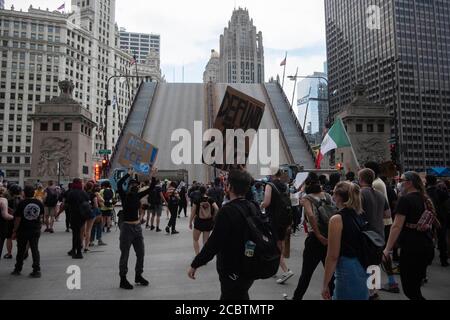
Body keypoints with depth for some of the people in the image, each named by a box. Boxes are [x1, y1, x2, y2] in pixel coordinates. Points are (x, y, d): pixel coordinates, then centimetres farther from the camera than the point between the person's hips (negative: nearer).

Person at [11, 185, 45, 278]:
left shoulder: (22, 203, -14)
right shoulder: (39, 203, -6)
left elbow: (18, 218, -12)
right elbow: (41, 215, 6)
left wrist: (15, 231, -4)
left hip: (23, 231, -2)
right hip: (36, 230, 2)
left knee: (21, 251, 14)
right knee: (35, 250, 8)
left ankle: (17, 269, 27)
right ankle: (37, 270, 6)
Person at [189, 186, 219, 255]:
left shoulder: (196, 201, -7)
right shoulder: (211, 200, -4)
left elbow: (193, 213, -3)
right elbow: (217, 209, -15)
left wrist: (190, 222, 6)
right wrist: (213, 216, 0)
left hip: (199, 221, -2)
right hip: (209, 222, 2)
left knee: (195, 239, 14)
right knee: (206, 240, 13)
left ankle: (197, 255, 5)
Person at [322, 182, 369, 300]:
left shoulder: (337, 219, -14)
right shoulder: (360, 216, 6)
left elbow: (333, 256, -14)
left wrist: (325, 284, -6)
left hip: (348, 272, -7)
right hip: (362, 268, 7)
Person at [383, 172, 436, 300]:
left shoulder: (405, 199, -13)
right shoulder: (425, 200, 10)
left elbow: (397, 226, -18)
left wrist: (387, 249, -16)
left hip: (411, 247, -8)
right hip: (427, 247, 9)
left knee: (409, 289, 0)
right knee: (416, 284, 20)